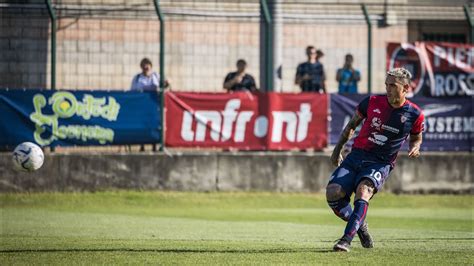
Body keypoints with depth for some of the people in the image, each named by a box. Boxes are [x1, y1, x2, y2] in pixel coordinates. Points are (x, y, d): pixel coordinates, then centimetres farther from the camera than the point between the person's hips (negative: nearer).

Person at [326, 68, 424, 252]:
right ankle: (359, 225, 8)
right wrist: (337, 150, 15)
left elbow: (416, 138, 17)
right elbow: (352, 125, 16)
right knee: (333, 193, -18)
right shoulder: (372, 102, 1)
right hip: (356, 155, 3)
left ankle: (346, 240, -39)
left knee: (363, 190, -33)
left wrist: (415, 147, -6)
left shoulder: (414, 115, -2)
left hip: (381, 163, -3)